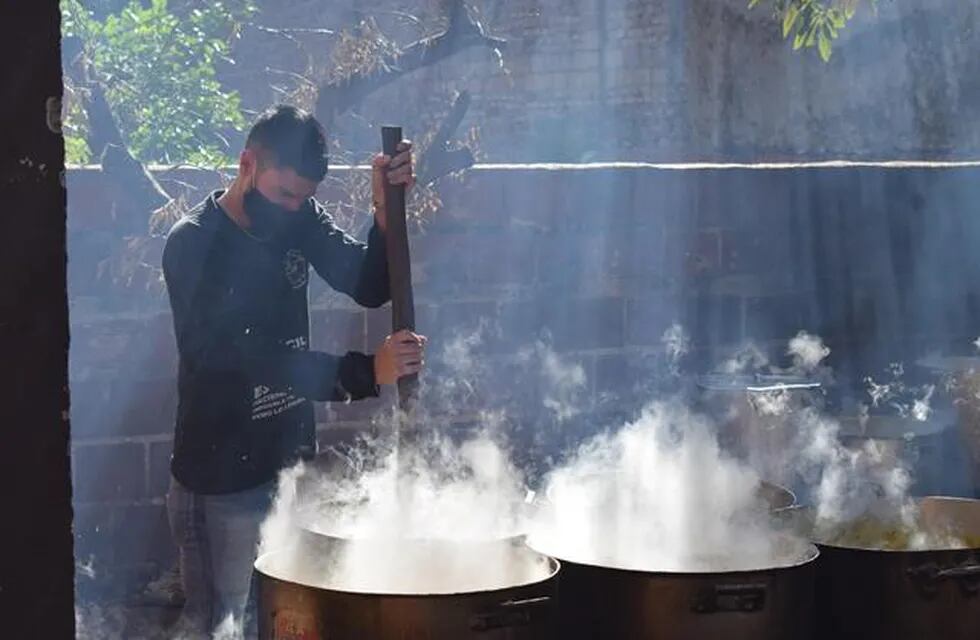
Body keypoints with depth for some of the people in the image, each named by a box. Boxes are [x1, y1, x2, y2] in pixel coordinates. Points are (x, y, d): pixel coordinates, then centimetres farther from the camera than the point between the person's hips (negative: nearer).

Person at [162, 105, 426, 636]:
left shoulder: (300, 219, 2)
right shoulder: (193, 243, -17)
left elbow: (369, 288, -6)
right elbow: (244, 360, -27)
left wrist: (386, 212, -24)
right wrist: (362, 373, -36)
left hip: (292, 462, 6)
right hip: (221, 476, -6)